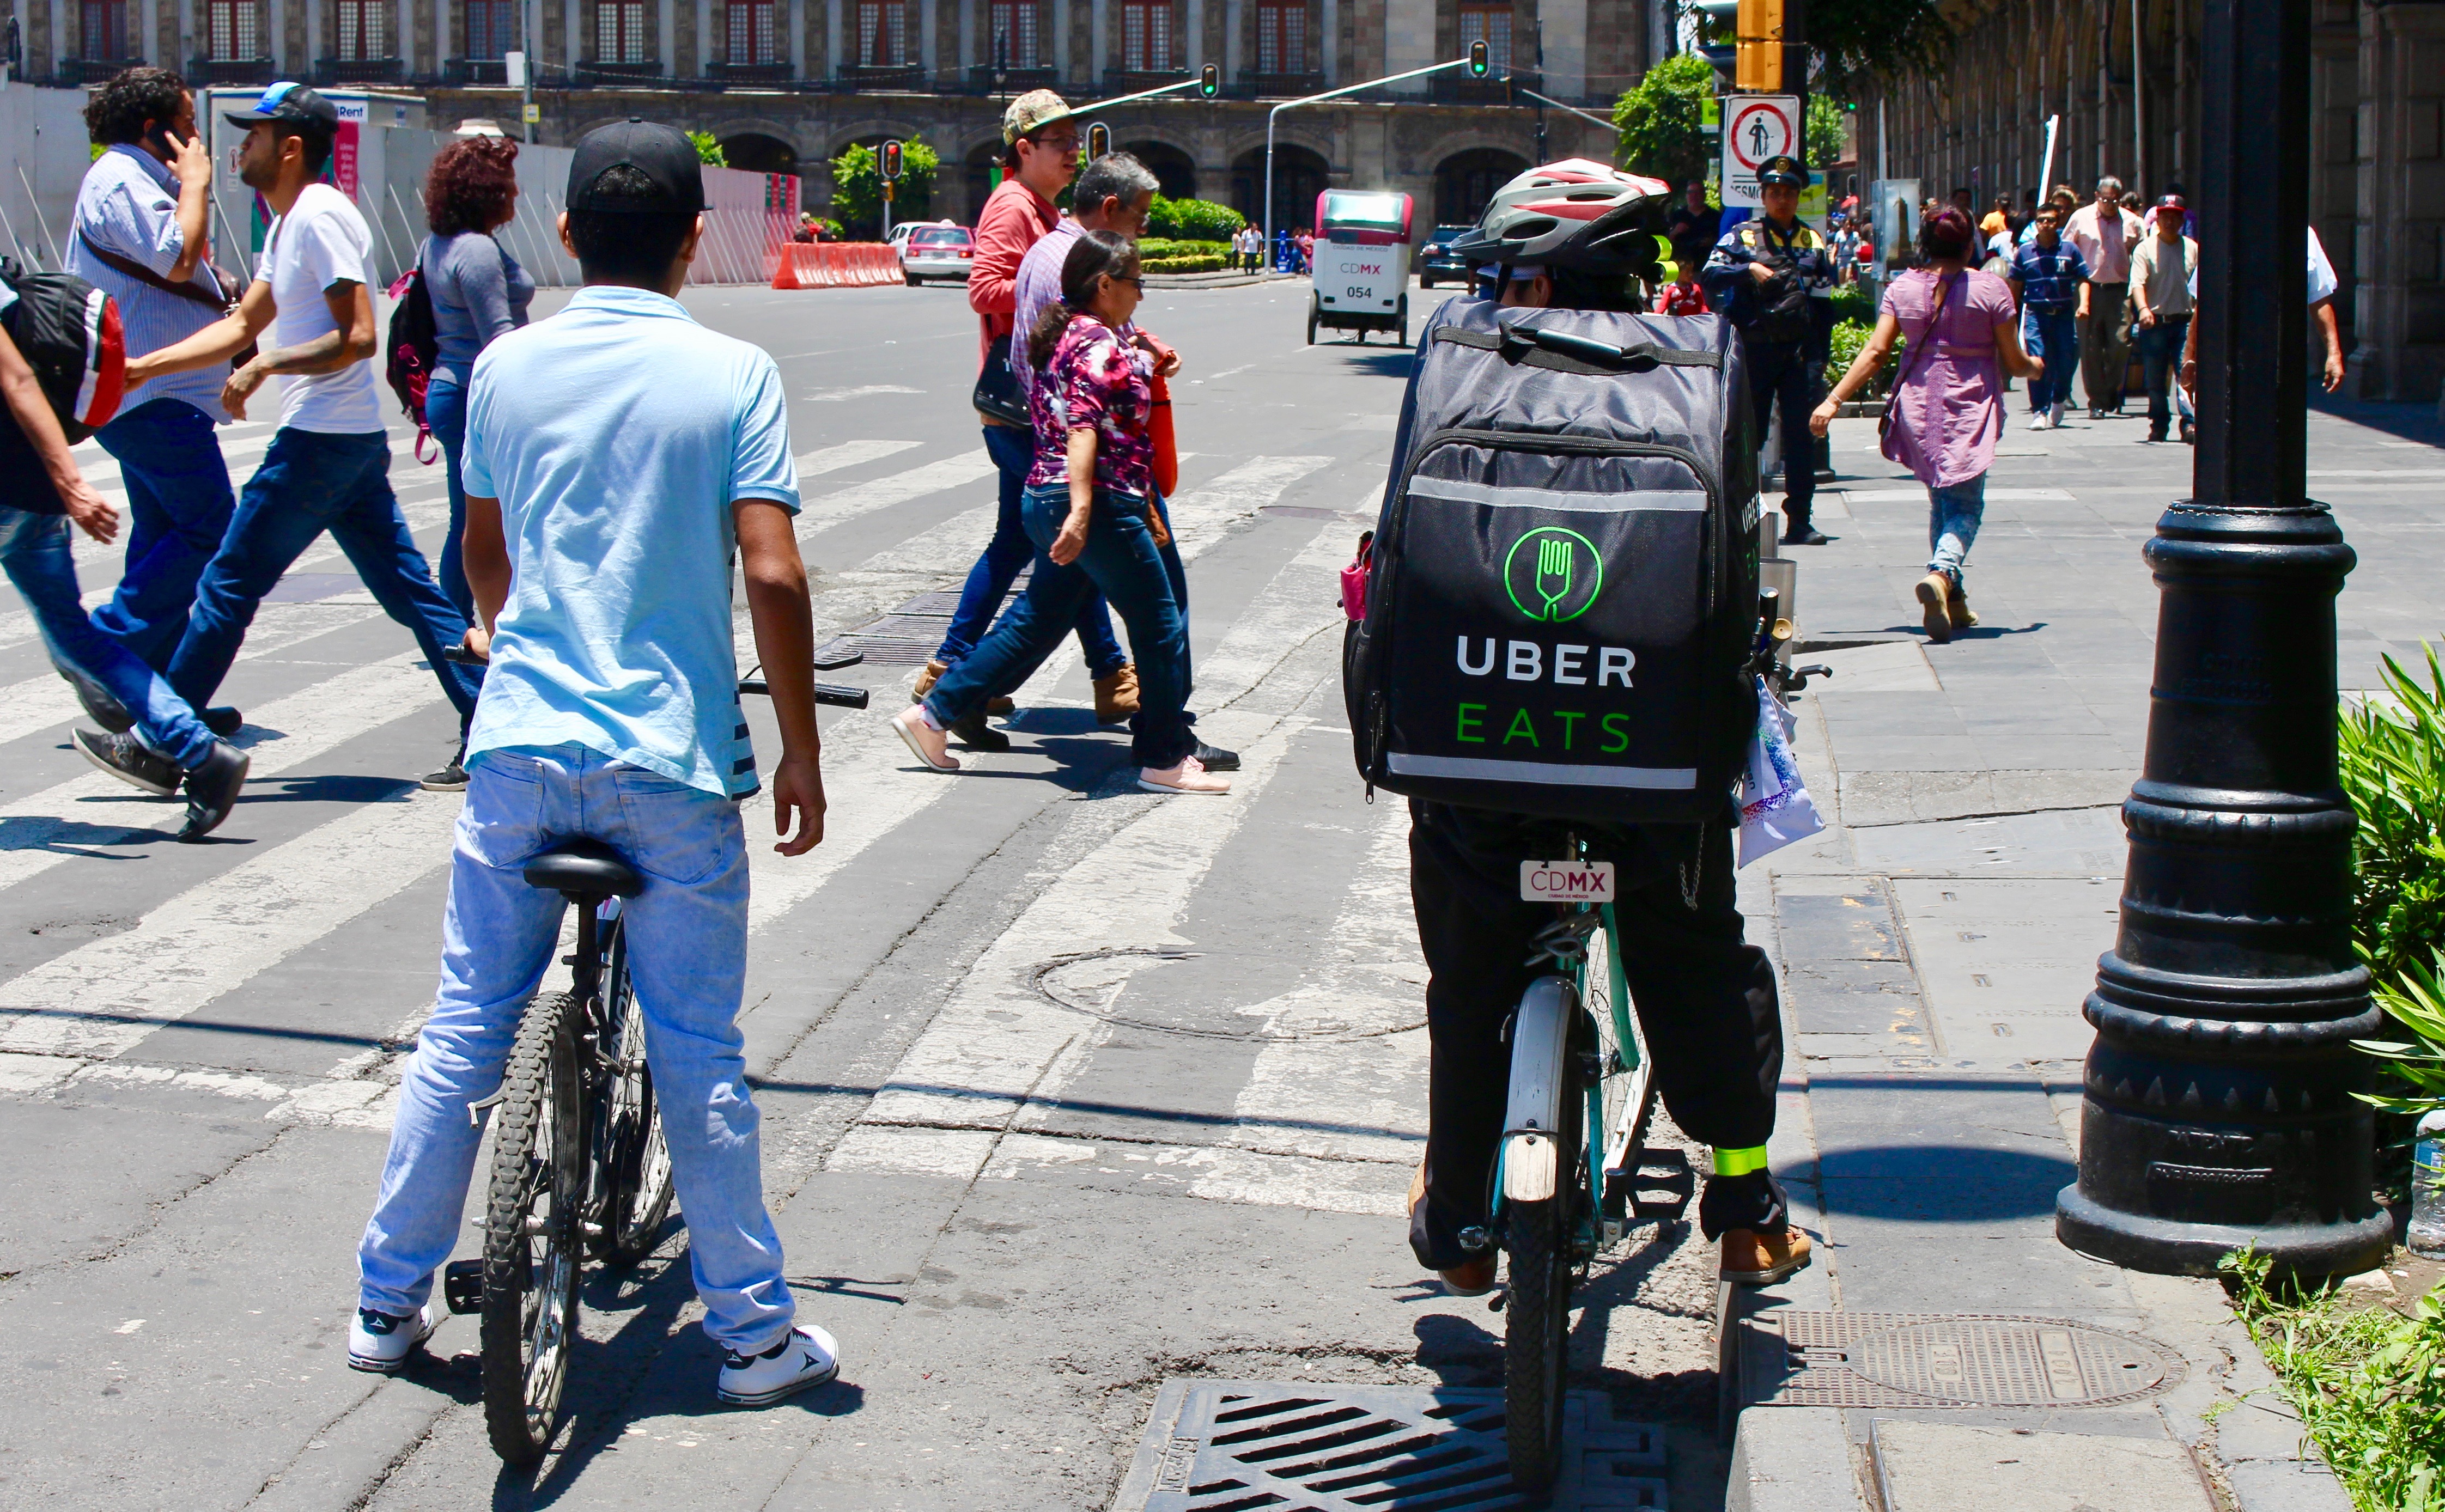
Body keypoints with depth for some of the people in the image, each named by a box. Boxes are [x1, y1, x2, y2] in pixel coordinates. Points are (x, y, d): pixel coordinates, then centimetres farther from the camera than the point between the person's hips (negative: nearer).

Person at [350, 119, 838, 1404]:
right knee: (697, 1053, 6)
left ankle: (387, 1302, 21)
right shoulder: (731, 375, -7)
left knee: (462, 1032, 12)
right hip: (674, 763, -3)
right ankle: (753, 1333, 13)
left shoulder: (505, 368, 5)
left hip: (519, 747, 3)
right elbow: (772, 577, -13)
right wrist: (800, 754, -3)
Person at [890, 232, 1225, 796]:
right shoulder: (1100, 343, -12)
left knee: (1034, 622, 15)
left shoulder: (1065, 336, 18)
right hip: (1102, 506, -10)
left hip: (1047, 498, 10)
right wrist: (1081, 510, -35)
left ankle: (932, 716, 14)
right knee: (1160, 628, 1)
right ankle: (1165, 760, 7)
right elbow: (1083, 428, -25)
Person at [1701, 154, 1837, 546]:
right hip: (1756, 349, -2)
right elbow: (1710, 274, -5)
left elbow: (1825, 306, 15)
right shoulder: (1743, 236, 7)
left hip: (1801, 351, 2)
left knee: (1801, 436, -5)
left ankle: (1799, 522, -3)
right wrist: (1749, 269, -18)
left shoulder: (1814, 242, 15)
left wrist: (1820, 357, 9)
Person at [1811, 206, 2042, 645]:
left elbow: (1876, 351, -6)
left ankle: (1953, 600, 16)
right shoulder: (1991, 288, -5)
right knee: (1965, 506, -4)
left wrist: (1834, 400, -5)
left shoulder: (1902, 288, 1)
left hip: (1919, 410, 3)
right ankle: (1942, 573, -32)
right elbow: (2014, 361, -1)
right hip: (1970, 410, -3)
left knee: (1941, 502, 17)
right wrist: (2034, 367, 22)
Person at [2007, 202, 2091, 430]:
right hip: (2035, 313, -1)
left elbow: (2083, 280, 5)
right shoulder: (2024, 253, 6)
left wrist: (2084, 304, -10)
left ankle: (2059, 398, 31)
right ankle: (2039, 412, -5)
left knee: (2067, 359, 2)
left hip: (2064, 314, 1)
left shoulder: (2070, 250, 5)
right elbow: (2016, 286, 12)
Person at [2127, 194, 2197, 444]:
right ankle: (2159, 425, 16)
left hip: (2184, 321, 1)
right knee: (2155, 379, 5)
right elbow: (2138, 282, -10)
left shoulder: (2192, 248, 9)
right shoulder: (2146, 248, 1)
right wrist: (2143, 309, -28)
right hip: (2154, 322, -1)